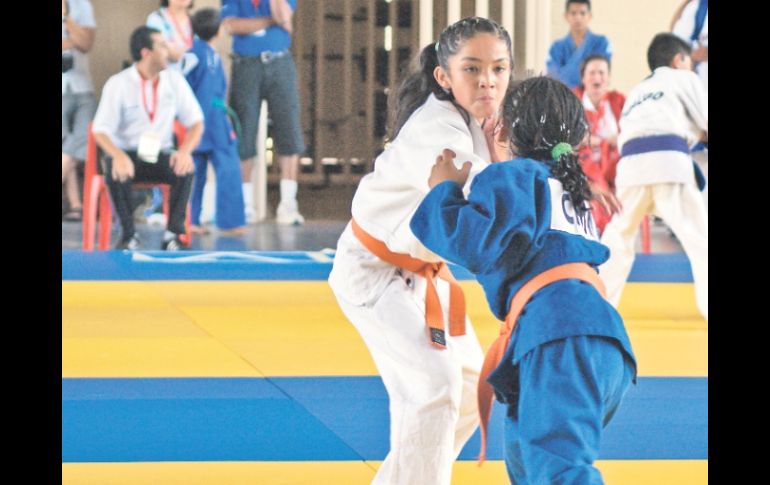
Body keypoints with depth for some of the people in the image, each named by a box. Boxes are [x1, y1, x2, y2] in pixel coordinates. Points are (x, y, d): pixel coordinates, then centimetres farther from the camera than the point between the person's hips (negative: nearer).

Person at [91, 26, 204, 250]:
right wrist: (118, 155, -36)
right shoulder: (118, 84, -7)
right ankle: (129, 234, -16)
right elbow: (100, 130, -14)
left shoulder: (174, 79, 2)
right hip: (128, 153, -2)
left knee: (185, 169, -30)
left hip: (161, 155, 2)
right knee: (116, 172, -35)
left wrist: (185, 150, -21)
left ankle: (172, 233, -18)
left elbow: (196, 122, 2)